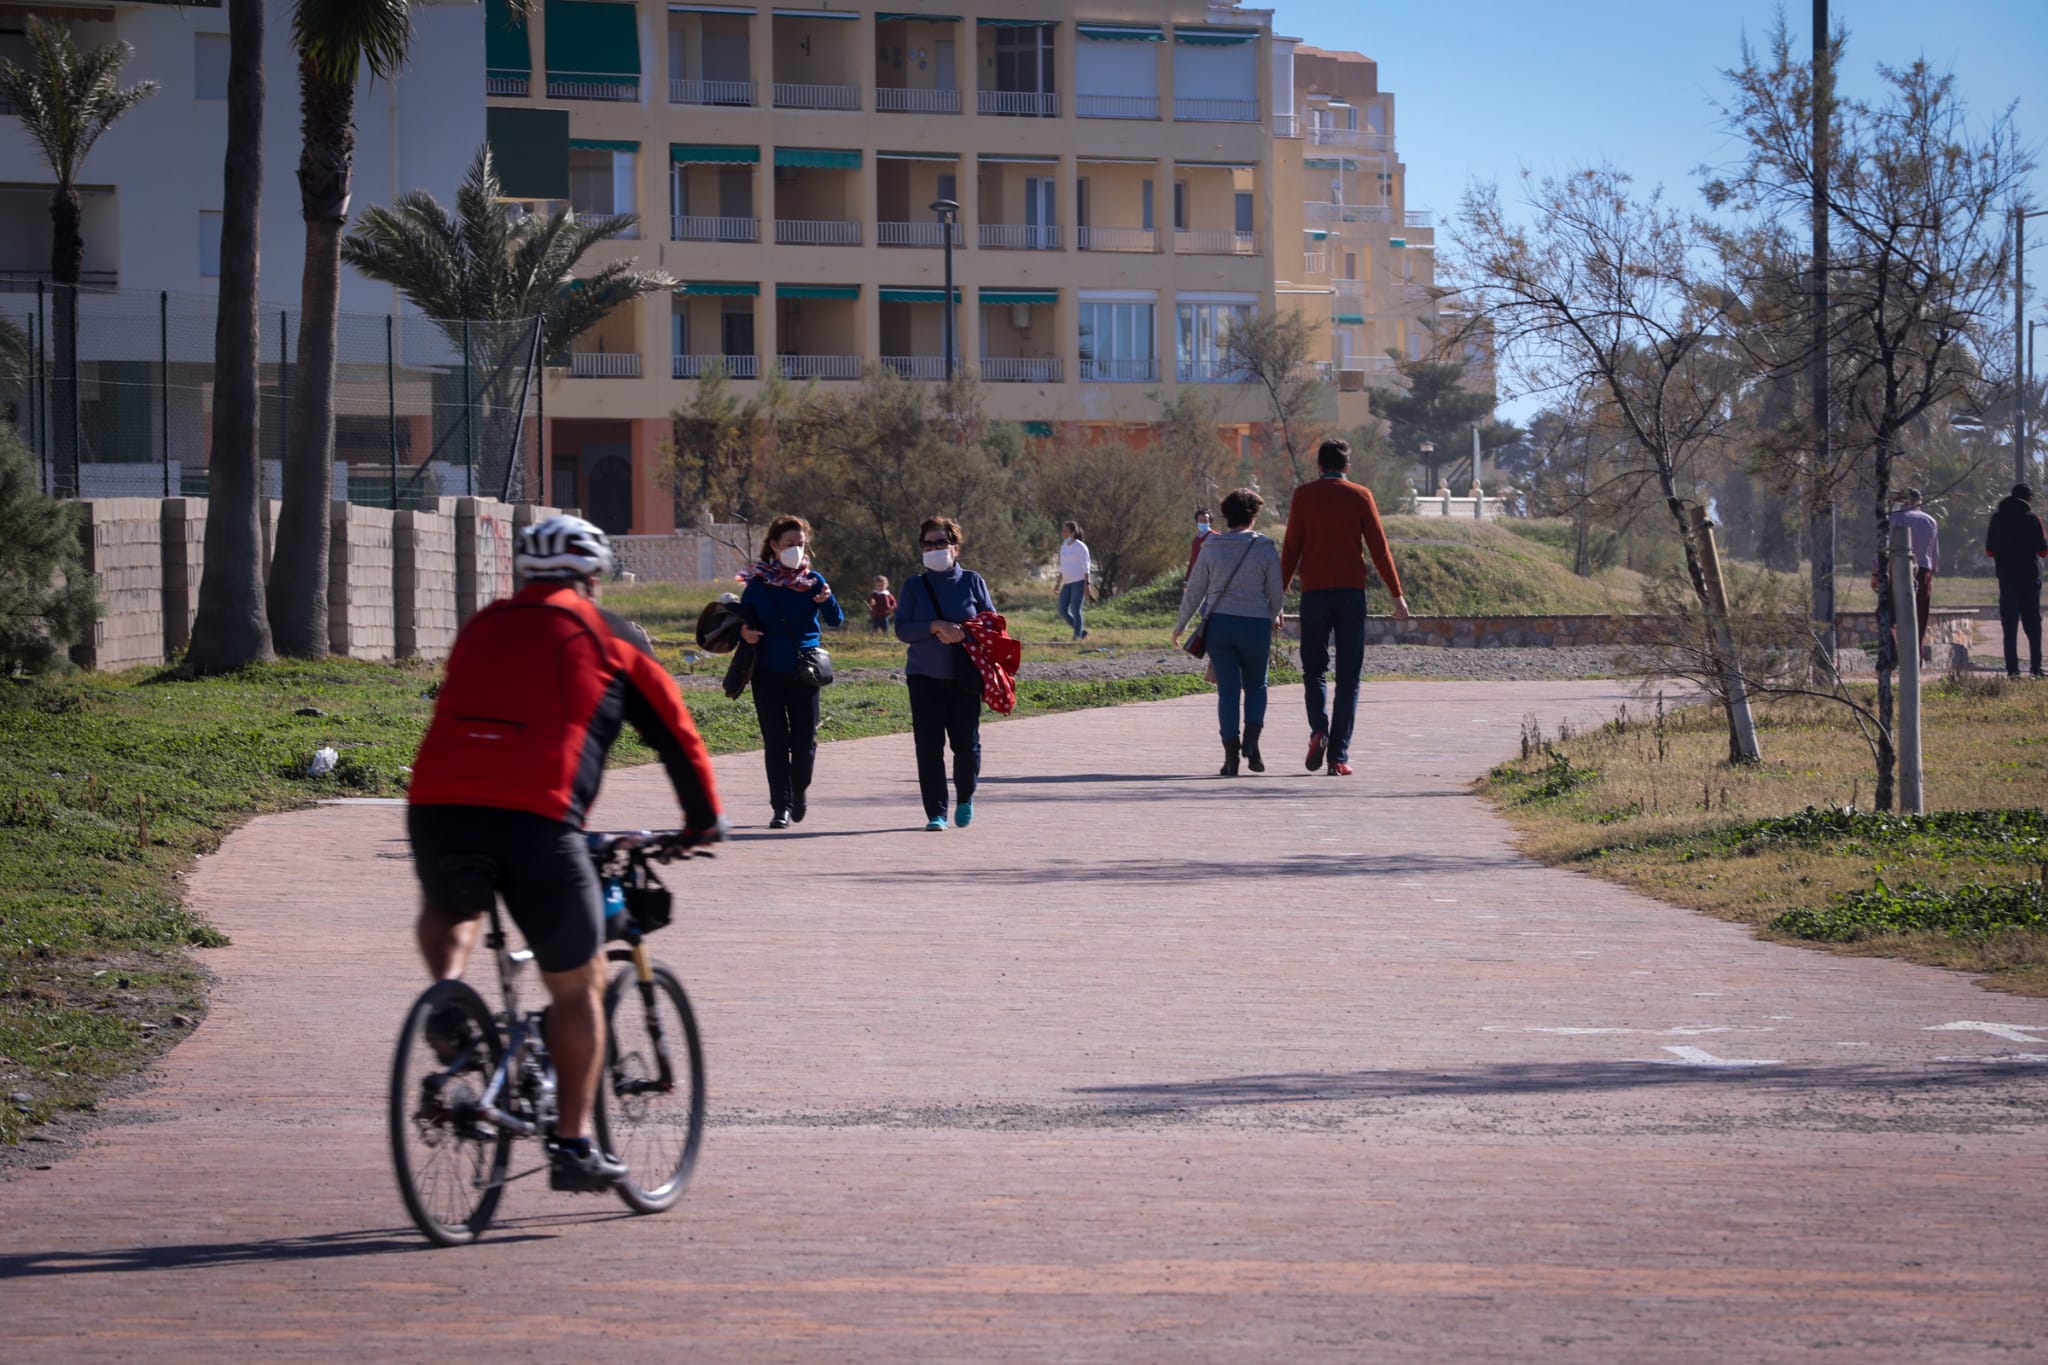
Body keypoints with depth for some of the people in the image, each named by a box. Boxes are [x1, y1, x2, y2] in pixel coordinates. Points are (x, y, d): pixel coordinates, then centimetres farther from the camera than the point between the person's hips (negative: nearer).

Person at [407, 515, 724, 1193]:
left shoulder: (481, 629, 25)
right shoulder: (607, 636, 14)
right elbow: (674, 731, 20)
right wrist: (704, 818, 34)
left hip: (435, 806, 4)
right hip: (534, 818, -4)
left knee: (448, 909, 36)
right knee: (577, 983, 12)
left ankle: (446, 997, 8)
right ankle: (574, 1145, 12)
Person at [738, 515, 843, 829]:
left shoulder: (813, 581, 2)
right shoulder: (757, 581, 2)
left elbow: (836, 620, -6)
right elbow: (743, 618, 10)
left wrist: (827, 601, -27)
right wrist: (744, 631, -14)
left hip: (804, 672, 0)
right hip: (768, 672, 0)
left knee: (804, 741, 2)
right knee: (775, 741, -2)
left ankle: (800, 791, 29)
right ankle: (781, 807, 3)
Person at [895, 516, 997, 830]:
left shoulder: (971, 582, 5)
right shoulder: (913, 586, 6)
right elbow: (902, 629, -3)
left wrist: (963, 634, -14)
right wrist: (936, 627, -18)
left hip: (964, 677, 0)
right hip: (924, 677, 0)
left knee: (967, 742, -1)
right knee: (929, 745, -6)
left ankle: (965, 799, 26)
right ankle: (936, 812, 0)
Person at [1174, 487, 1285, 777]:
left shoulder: (1212, 548, 1)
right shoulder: (1265, 549, -3)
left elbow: (1193, 590, 5)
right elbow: (1276, 593, 1)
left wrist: (1180, 625, 18)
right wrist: (1272, 618, 22)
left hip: (1219, 625, 1)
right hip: (1255, 625, -1)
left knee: (1228, 690, 4)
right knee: (1256, 686, 17)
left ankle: (1231, 757, -4)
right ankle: (1252, 742, -6)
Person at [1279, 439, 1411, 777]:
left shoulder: (1304, 496, 2)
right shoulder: (1360, 496, 3)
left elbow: (1291, 549, 0)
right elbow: (1379, 548, 1)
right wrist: (1397, 594, 7)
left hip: (1314, 593, 0)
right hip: (1351, 592, 0)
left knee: (1314, 668, 13)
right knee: (1348, 676, 3)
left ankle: (1319, 728, -14)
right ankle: (1339, 756, -3)